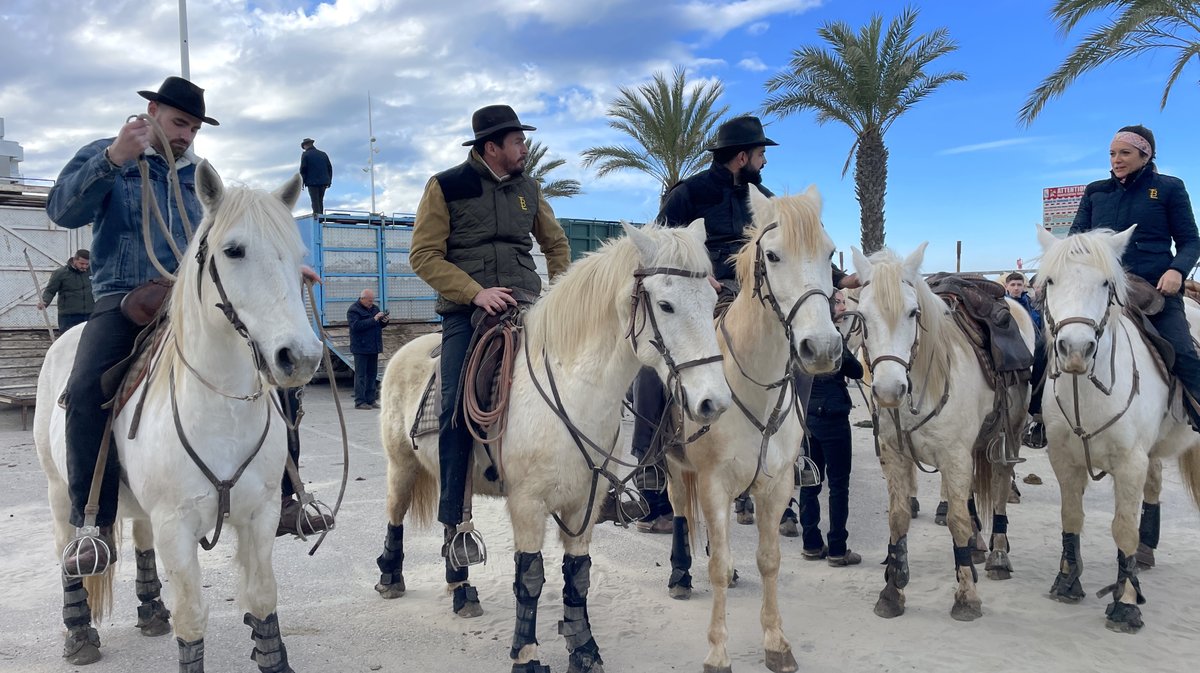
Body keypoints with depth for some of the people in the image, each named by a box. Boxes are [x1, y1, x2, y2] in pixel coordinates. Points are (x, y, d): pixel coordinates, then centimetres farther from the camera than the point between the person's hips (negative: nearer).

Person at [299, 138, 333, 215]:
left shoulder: (305, 155, -2)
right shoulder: (323, 154, 12)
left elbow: (303, 169, -8)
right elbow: (329, 168, 10)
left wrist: (303, 181, 1)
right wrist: (329, 181, 14)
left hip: (312, 182, -5)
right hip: (323, 182, 5)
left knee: (315, 201, -3)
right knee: (320, 201, 13)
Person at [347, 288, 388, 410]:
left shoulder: (374, 308, 14)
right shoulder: (353, 310, -8)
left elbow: (379, 325, 22)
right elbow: (356, 325, -23)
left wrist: (384, 321, -2)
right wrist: (374, 319, -24)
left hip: (373, 347, 7)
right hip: (361, 348, -7)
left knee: (372, 374, 10)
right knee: (361, 374, -5)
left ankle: (371, 400, 16)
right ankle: (359, 401, -3)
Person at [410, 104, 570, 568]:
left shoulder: (528, 189, 15)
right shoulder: (445, 187, 2)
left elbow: (556, 244, 27)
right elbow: (424, 256, -4)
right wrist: (475, 292, -16)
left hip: (526, 307, 4)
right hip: (466, 312, -4)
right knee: (458, 406, -15)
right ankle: (455, 519, -6)